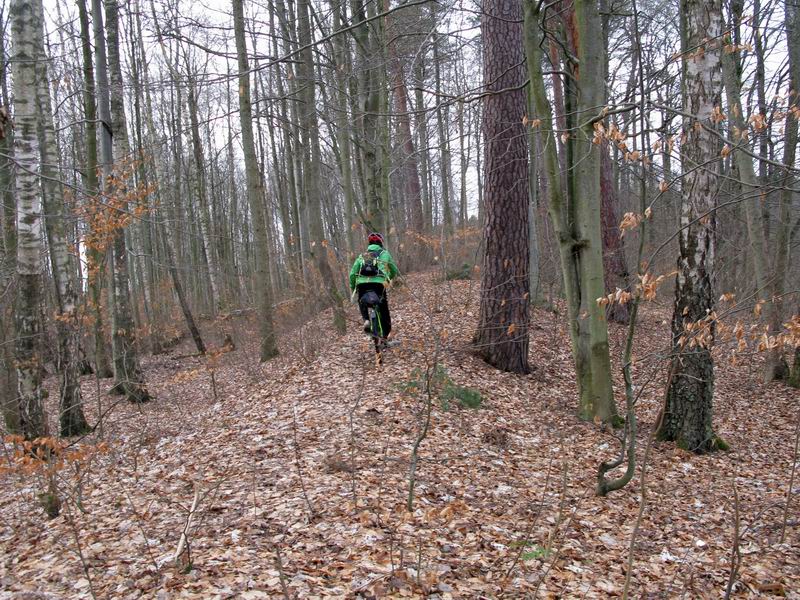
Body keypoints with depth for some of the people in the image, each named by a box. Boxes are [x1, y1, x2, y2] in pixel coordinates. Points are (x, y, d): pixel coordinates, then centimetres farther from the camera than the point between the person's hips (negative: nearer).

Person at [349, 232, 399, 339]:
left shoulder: (362, 256, 24)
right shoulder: (384, 254, 20)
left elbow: (352, 274, 17)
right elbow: (394, 271, 28)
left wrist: (352, 288, 29)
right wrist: (389, 278, 48)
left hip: (362, 284, 2)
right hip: (378, 283, -2)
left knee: (362, 302, 30)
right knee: (384, 311, 11)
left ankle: (366, 320, 5)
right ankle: (385, 335, 8)